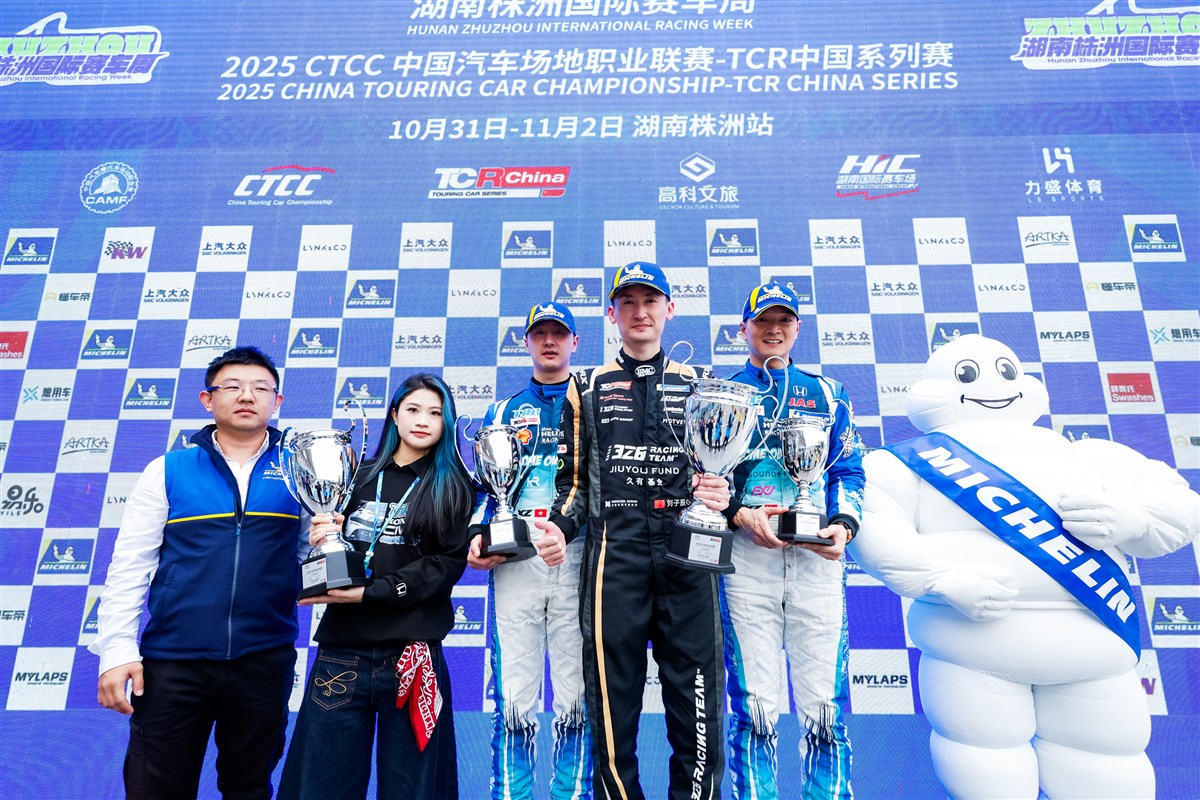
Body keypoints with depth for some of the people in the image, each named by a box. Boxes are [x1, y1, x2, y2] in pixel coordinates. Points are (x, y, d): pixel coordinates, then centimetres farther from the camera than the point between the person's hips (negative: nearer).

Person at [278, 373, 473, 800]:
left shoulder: (453, 487, 3)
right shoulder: (359, 477, 12)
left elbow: (448, 564, -8)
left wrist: (369, 591, -15)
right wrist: (322, 541, -6)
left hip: (410, 651, -2)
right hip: (342, 648, 3)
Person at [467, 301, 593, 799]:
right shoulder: (502, 412, 20)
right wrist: (476, 538, -1)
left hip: (577, 557, -1)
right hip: (514, 559, 2)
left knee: (576, 698, 1)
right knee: (513, 699, 0)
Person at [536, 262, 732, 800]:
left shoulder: (698, 385, 17)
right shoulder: (587, 389, 16)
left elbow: (723, 468, 19)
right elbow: (574, 480, 14)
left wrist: (722, 497, -3)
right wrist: (558, 525, -4)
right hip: (614, 553, 0)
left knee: (697, 704, 0)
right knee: (613, 700, 2)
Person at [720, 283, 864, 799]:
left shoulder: (827, 393, 18)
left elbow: (848, 471, 15)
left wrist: (844, 524, -2)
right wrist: (739, 514, -10)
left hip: (818, 555, 2)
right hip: (745, 552, -1)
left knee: (825, 707, 1)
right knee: (754, 706, 1)